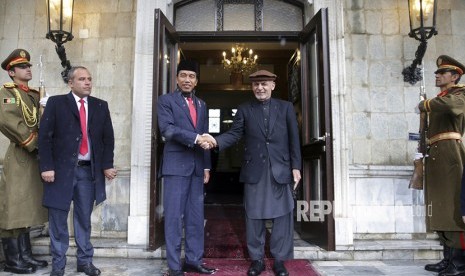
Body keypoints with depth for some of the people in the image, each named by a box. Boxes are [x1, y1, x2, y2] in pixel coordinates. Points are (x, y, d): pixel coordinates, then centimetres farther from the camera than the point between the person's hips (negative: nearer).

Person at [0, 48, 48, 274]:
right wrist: (32, 142, -18)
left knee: (27, 207, 12)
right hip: (19, 157, -7)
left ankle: (25, 255, 22)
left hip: (34, 157, 7)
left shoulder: (36, 95, 17)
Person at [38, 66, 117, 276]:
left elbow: (108, 138, 8)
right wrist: (47, 167, -11)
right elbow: (44, 136, -4)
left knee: (84, 218, 11)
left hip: (89, 170, 2)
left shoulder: (101, 106, 9)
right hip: (62, 169, -2)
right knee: (58, 219, 5)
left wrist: (107, 165, 0)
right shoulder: (56, 103, 0)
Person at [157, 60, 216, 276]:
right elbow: (167, 129, -13)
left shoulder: (202, 105, 18)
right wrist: (195, 138, -21)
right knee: (174, 216, -2)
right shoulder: (166, 100, 3)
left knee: (196, 217, 8)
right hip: (176, 164, -5)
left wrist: (207, 166, 11)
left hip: (197, 166, 5)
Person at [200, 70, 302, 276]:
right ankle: (257, 259, 20)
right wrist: (216, 141, -20)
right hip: (254, 170, 0)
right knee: (254, 216, 6)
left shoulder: (286, 107, 9)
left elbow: (294, 139, 5)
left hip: (281, 169, 0)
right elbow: (234, 134, 0)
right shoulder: (244, 109, 9)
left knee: (282, 216, 4)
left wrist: (296, 167, 0)